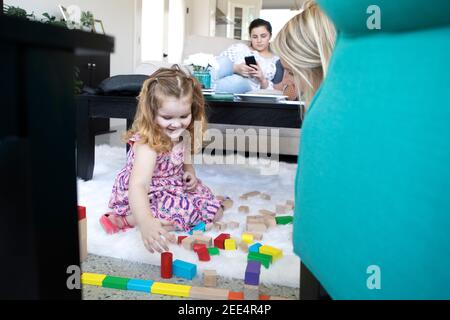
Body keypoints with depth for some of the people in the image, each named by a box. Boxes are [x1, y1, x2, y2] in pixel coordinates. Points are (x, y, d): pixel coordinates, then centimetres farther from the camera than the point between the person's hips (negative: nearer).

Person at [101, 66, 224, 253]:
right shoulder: (147, 143, -34)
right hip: (145, 198, -8)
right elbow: (137, 185, -48)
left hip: (173, 187, 8)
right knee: (185, 211, -29)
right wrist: (146, 223, -65)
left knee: (215, 210, 4)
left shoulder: (183, 135, -10)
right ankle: (126, 219, -12)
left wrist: (190, 174, -10)